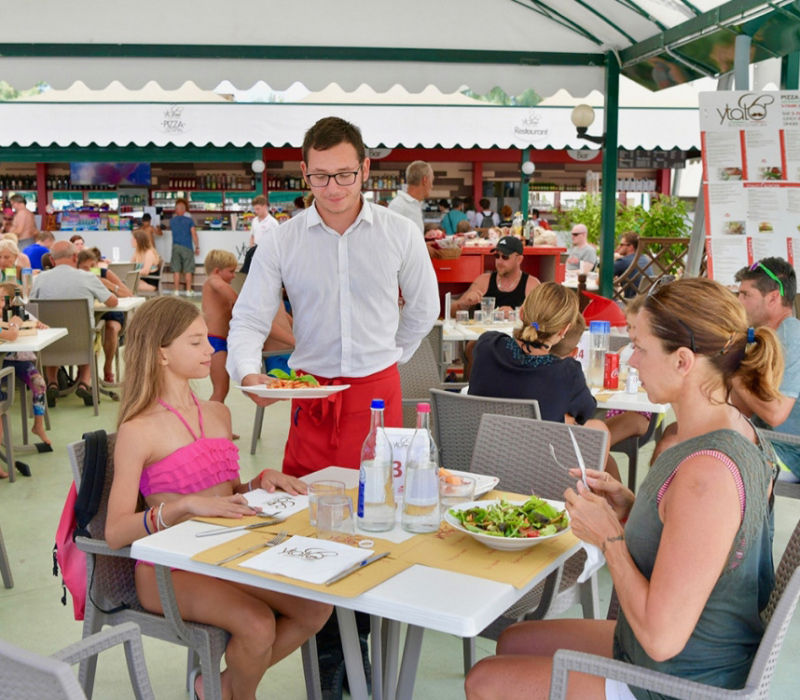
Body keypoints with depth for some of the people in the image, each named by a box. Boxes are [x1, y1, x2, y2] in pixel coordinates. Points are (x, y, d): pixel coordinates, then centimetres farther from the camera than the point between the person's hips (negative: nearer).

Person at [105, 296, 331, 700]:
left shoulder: (217, 414, 12)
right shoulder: (138, 431, -9)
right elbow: (115, 532, -15)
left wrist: (262, 481, 1)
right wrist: (186, 505, -27)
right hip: (168, 568, -6)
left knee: (316, 607, -14)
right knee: (258, 624, -29)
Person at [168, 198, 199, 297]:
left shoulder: (172, 220, 6)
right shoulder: (189, 220, -3)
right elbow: (194, 234, -6)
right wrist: (197, 247, 1)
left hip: (176, 247, 2)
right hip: (187, 247, -2)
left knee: (176, 270, 5)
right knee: (188, 270, 3)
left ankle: (176, 290, 4)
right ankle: (189, 291, 4)